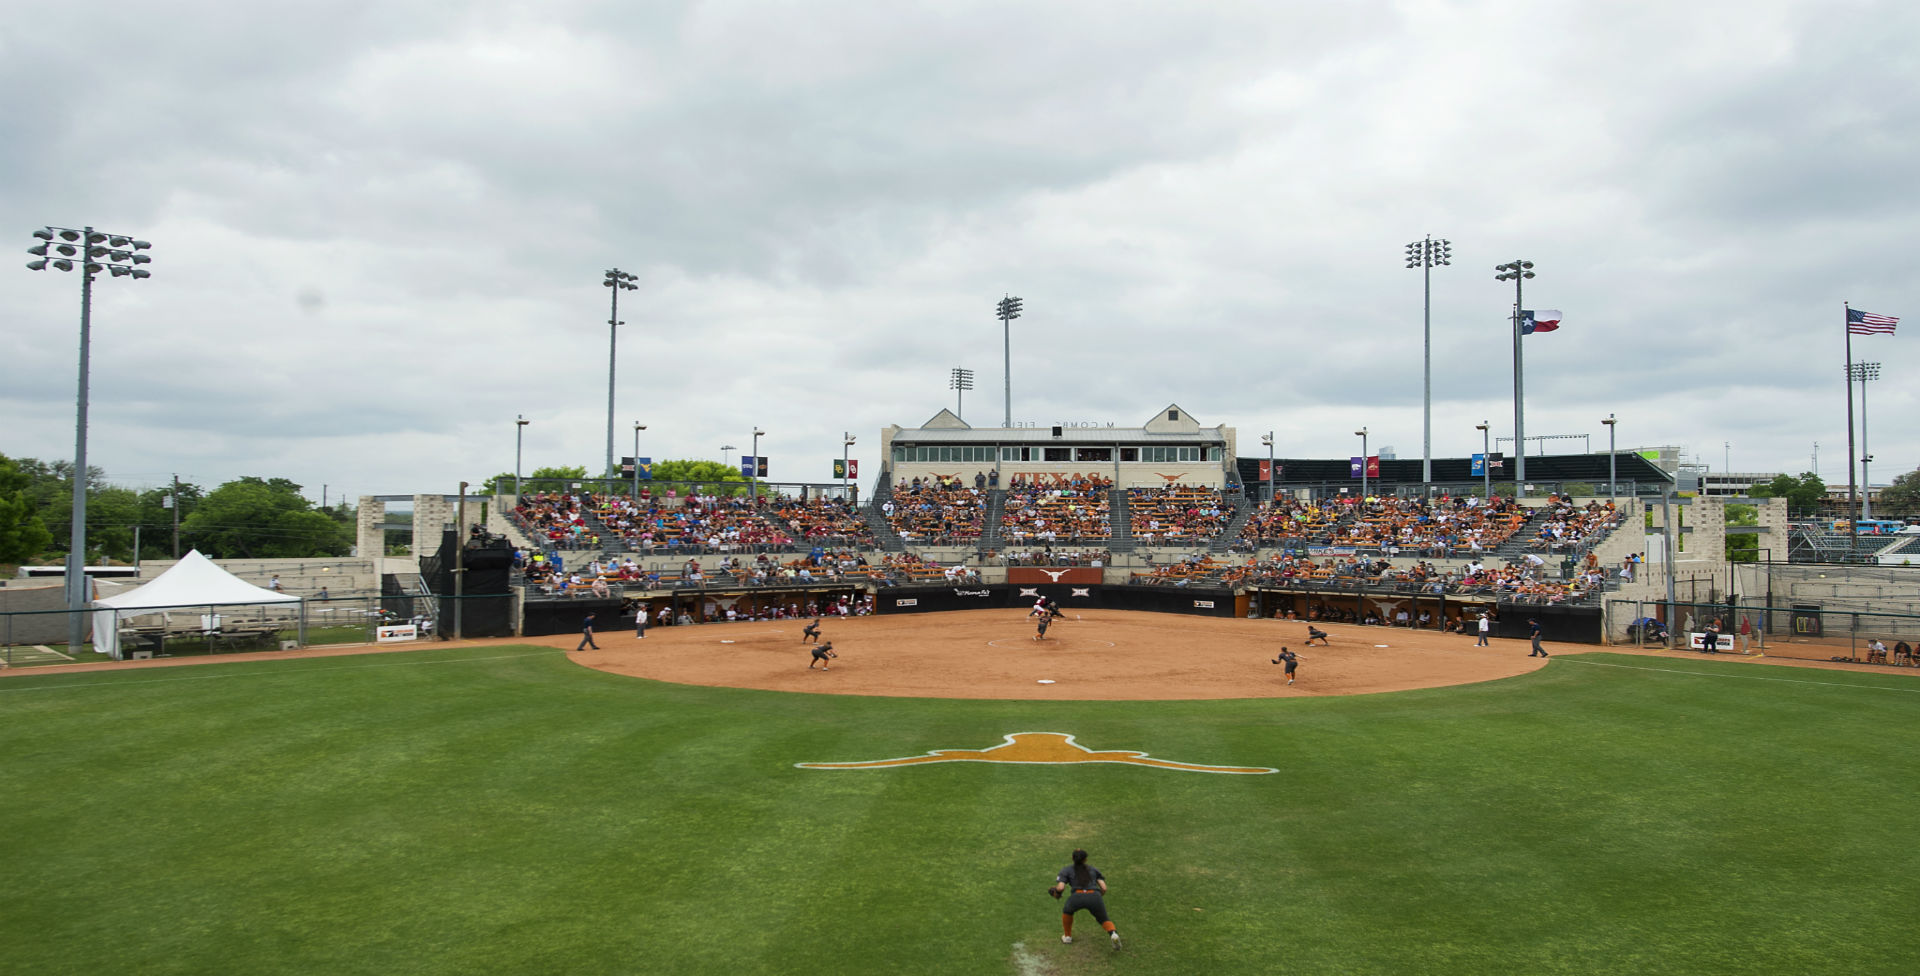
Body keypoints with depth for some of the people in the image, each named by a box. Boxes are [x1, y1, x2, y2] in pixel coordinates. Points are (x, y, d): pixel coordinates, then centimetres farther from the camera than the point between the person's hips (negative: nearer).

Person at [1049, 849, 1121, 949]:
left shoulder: (1066, 870, 23)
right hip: (1095, 896, 1)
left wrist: (1056, 893, 29)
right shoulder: (1093, 869, 28)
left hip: (1077, 896, -1)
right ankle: (1113, 933, -8)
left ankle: (1067, 936, 40)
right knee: (1104, 920, 22)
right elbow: (1104, 888, 19)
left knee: (1067, 910, 33)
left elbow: (1060, 887, 7)